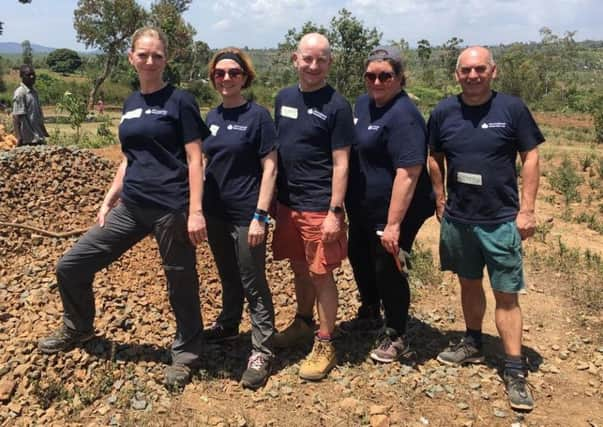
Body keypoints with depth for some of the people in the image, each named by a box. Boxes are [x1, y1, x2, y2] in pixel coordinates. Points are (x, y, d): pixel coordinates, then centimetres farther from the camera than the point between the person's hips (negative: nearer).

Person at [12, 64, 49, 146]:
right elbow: (16, 117, -14)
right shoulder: (20, 93, -10)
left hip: (39, 138, 8)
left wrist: (44, 132, 23)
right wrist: (19, 137, -20)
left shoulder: (34, 92, 14)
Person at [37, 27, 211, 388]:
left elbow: (194, 159, -9)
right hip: (130, 208, 7)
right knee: (71, 266, 9)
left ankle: (186, 354, 27)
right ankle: (78, 329, 34)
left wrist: (195, 211, -16)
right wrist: (109, 200, 16)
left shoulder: (180, 101, -5)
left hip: (171, 208, -6)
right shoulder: (131, 103, 13)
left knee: (181, 284, 6)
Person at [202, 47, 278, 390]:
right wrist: (198, 207, 13)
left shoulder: (257, 115, -9)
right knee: (228, 276, 22)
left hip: (246, 215, -6)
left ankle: (263, 350, 13)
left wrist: (260, 216, -17)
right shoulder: (212, 117, 8)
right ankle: (228, 325, 42)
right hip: (216, 212, 6)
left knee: (253, 283, 2)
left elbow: (269, 168, -12)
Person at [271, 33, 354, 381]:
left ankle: (325, 345, 17)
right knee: (300, 268, 19)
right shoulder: (284, 98, 7)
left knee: (321, 274, 3)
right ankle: (303, 323, 38)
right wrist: (274, 197, 12)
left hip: (319, 207, -6)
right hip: (287, 202, 6)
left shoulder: (337, 106, -11)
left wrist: (334, 212, -17)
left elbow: (341, 163, -13)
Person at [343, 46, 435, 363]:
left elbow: (409, 173, -28)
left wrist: (393, 224, -30)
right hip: (361, 208, 9)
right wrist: (347, 202, 18)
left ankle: (396, 337, 25)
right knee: (360, 260, 22)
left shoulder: (403, 116, -22)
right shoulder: (363, 103, 6)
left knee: (387, 270, 4)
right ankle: (369, 314, 46)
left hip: (392, 211, -9)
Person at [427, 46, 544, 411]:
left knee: (507, 295, 0)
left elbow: (531, 157, -4)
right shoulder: (443, 113, 0)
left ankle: (515, 371, 8)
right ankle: (473, 345, 36)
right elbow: (435, 158, 12)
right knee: (469, 284, 18)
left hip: (502, 220, -3)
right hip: (458, 218, 4)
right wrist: (440, 200, 7)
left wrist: (527, 209, -8)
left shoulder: (512, 108, -7)